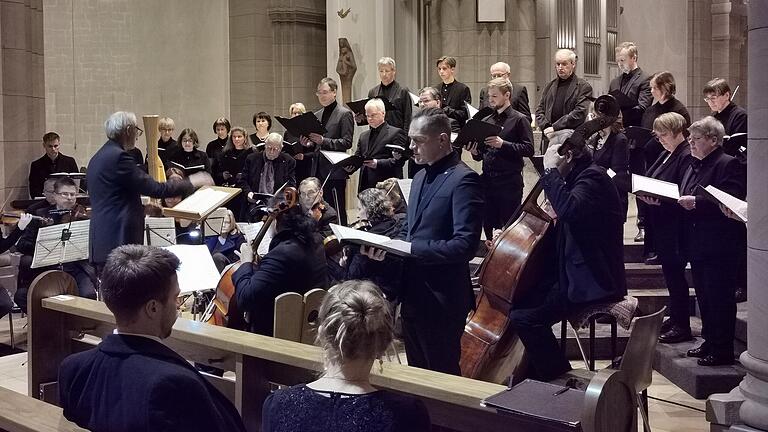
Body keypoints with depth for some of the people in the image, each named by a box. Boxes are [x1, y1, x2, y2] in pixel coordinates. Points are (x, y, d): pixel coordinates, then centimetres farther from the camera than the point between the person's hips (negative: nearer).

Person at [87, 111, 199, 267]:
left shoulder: (97, 158, 17)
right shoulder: (118, 156, -13)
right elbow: (155, 189, -14)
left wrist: (142, 206, 20)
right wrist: (191, 183, -3)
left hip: (102, 242, 10)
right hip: (120, 242, -10)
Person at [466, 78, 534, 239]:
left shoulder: (519, 120, -1)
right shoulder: (486, 121, 15)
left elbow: (529, 149, -12)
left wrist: (503, 144, -20)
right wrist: (475, 152, -2)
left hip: (510, 182, -5)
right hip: (487, 181, 5)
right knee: (488, 225, 7)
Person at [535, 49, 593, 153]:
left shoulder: (584, 87, 2)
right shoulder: (549, 86, 18)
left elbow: (580, 113, -9)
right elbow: (539, 111, 14)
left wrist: (555, 127, -14)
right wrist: (546, 128, -6)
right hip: (549, 140, 4)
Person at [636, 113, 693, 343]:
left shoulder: (687, 156, -15)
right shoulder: (666, 155, 15)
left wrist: (659, 200, -28)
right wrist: (645, 192, 0)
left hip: (675, 227, -9)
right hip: (660, 226, 9)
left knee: (674, 272, -3)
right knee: (670, 272, 16)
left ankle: (682, 326, 6)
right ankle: (675, 318, 27)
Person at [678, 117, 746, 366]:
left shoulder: (729, 164, -11)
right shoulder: (694, 166, 17)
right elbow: (684, 198, 22)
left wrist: (696, 202, -25)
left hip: (719, 246, -9)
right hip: (697, 244, 9)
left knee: (719, 297, -3)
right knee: (703, 296, 16)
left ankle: (722, 350, 5)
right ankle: (709, 342, 26)